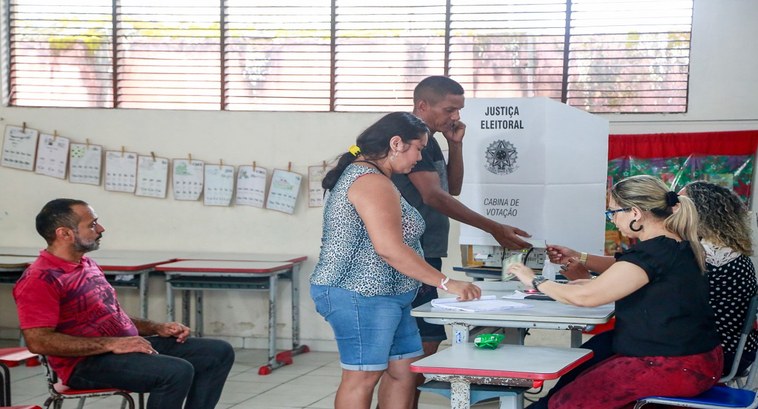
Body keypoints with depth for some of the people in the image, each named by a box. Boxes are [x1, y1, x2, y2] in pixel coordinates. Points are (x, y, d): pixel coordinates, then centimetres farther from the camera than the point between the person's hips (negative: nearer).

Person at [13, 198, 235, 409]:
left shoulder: (88, 265, 17)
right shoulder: (40, 279, -13)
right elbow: (38, 341, -23)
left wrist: (157, 328, 10)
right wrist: (112, 344, -24)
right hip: (87, 363, -10)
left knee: (219, 352, 3)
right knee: (177, 371, -32)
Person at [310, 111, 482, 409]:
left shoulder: (357, 173, 17)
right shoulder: (372, 182, -18)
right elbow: (390, 249, -25)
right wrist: (446, 283, -22)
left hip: (385, 297, 11)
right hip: (361, 295, -11)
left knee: (404, 369, 10)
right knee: (362, 377, -7)